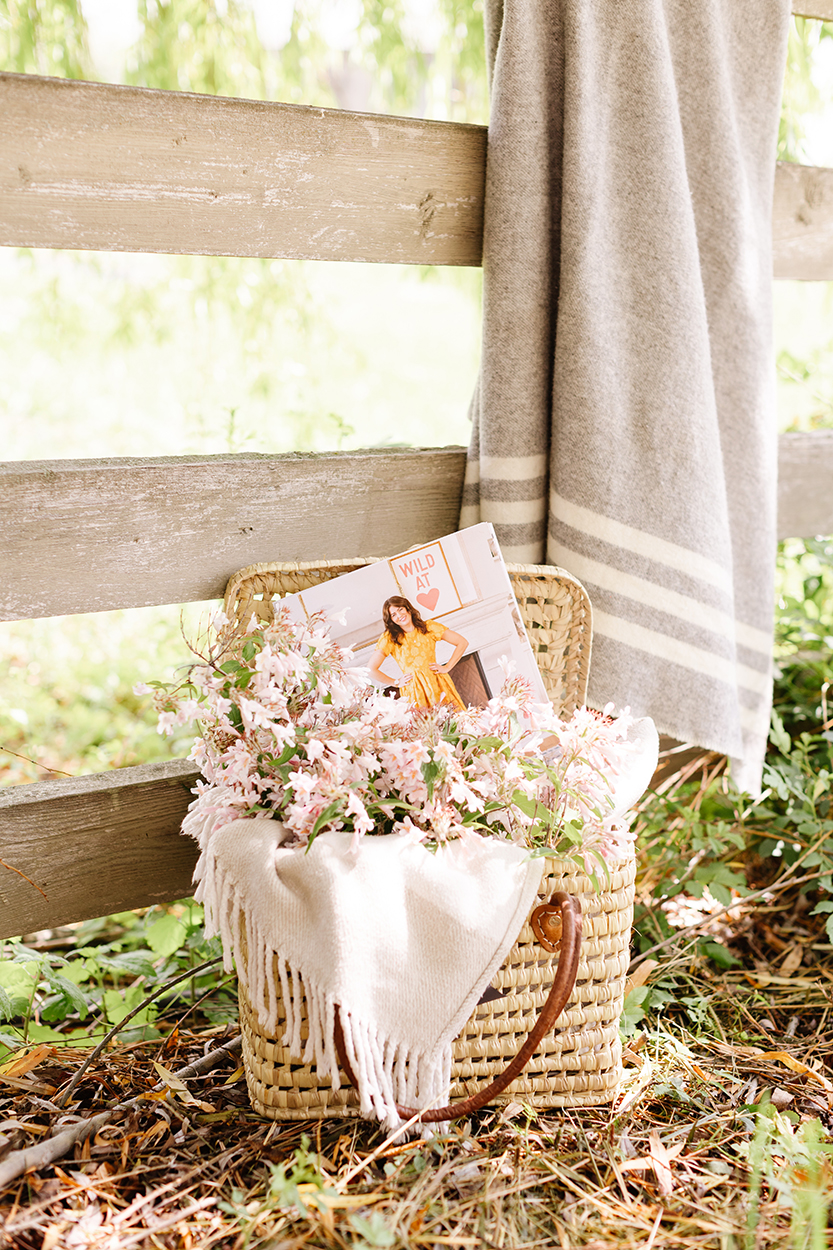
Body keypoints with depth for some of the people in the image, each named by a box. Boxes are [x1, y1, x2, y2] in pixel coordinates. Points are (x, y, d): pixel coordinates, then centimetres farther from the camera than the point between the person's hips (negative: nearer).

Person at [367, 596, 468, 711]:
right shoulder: (389, 638, 1)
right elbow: (371, 670, -2)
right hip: (413, 691, -1)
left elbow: (462, 642, 5)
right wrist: (396, 683, 1)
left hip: (438, 684, 1)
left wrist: (447, 668, 0)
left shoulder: (429, 627, 4)